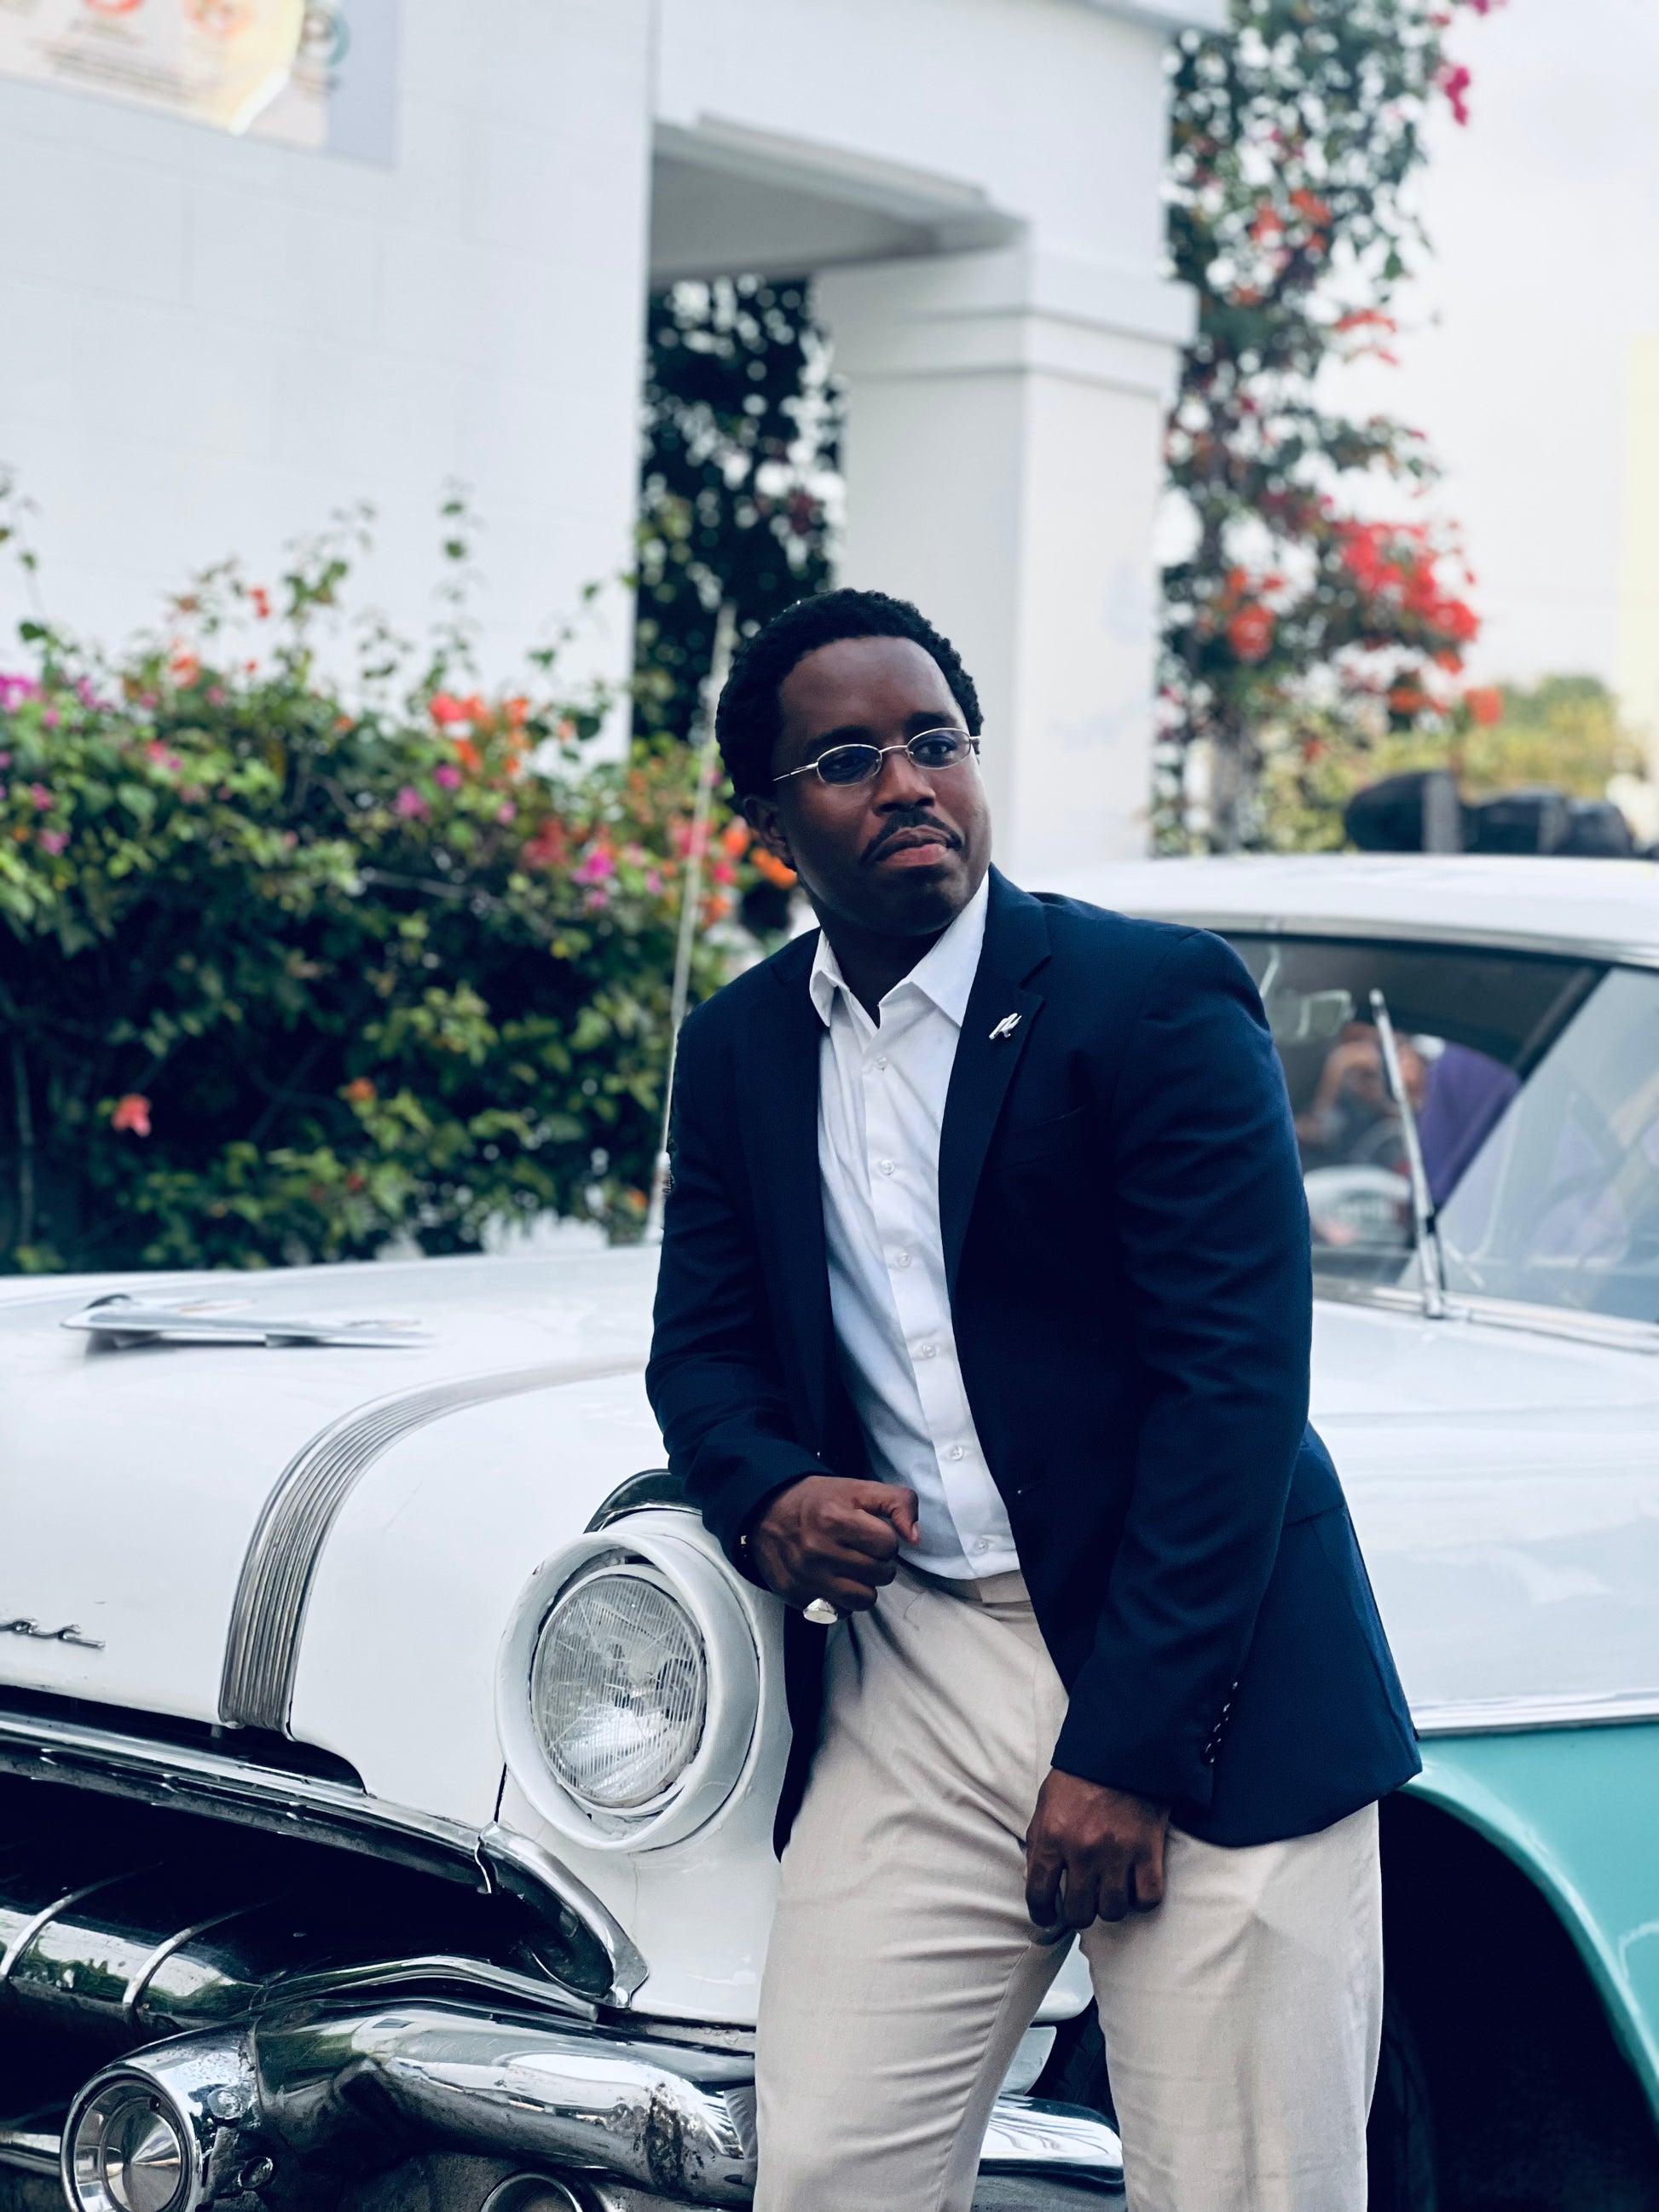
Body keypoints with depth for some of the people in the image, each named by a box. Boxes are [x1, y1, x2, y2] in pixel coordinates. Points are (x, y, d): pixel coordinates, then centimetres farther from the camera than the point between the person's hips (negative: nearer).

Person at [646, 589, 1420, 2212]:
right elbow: (703, 1337, 16)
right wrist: (767, 1496, -9)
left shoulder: (1159, 1000, -6)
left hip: (1195, 1689, -4)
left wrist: (1121, 1748, -16)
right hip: (908, 1686, 4)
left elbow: (1235, 1382, -11)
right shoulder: (736, 1049, 12)